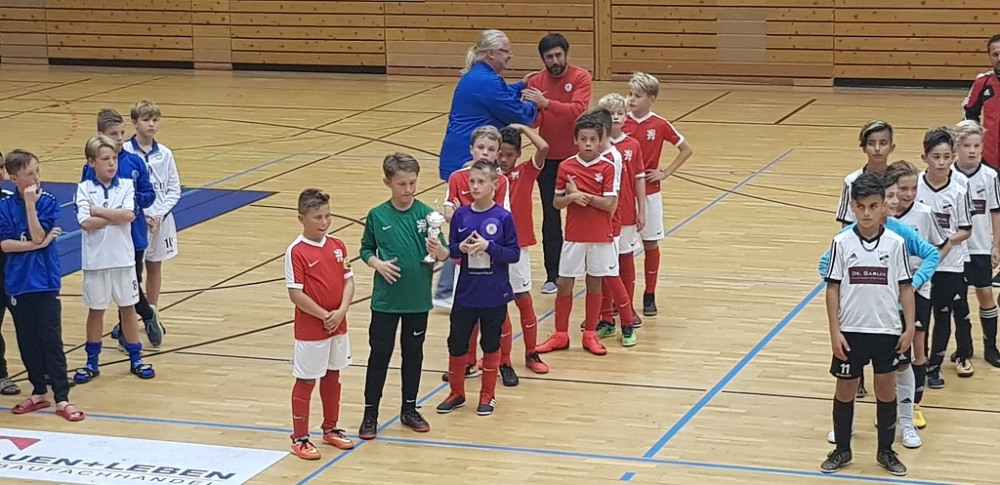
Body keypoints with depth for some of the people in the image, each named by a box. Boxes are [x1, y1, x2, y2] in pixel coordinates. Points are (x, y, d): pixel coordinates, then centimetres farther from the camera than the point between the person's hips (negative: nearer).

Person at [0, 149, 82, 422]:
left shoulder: (48, 201, -4)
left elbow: (37, 236, -15)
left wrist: (30, 204, -19)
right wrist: (38, 244, -14)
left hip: (45, 282, -3)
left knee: (51, 341, -2)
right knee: (27, 342, 10)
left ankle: (62, 398, 1)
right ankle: (39, 392, 22)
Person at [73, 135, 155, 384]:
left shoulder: (126, 185, -2)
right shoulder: (84, 189, -6)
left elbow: (129, 215, -17)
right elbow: (86, 222, -18)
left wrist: (99, 210, -15)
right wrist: (116, 216, -15)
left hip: (123, 258, 1)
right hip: (96, 259, -1)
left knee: (128, 307, 11)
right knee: (96, 309, 10)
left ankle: (135, 358, 22)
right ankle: (92, 362, 20)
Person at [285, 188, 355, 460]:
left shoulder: (337, 246, 3)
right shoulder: (296, 252, -16)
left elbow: (349, 281, 3)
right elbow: (295, 294, -18)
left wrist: (341, 311, -13)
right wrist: (324, 315, -17)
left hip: (338, 326, 6)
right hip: (310, 330, -6)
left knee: (332, 377, 18)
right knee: (306, 382, 3)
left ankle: (331, 428, 32)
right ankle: (299, 438, 12)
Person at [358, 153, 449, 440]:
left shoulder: (426, 214, -5)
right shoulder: (377, 216, -5)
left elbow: (443, 255, -5)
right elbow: (366, 250, 5)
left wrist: (438, 251, -27)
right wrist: (377, 263, -15)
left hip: (417, 298, 1)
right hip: (386, 299, -1)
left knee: (413, 353, 13)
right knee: (380, 354, 4)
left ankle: (409, 409, 27)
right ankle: (370, 413, 14)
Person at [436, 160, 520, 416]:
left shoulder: (503, 217, -9)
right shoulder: (461, 215, 0)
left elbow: (514, 253, -9)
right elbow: (451, 250, 5)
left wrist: (489, 246, -22)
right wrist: (461, 248, -16)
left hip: (494, 296, -2)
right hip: (465, 295, 2)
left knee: (491, 345, 10)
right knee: (456, 344, 8)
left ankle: (487, 395, 25)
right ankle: (457, 392, 26)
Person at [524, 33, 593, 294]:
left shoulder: (581, 78, -10)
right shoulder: (536, 81, -1)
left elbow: (578, 109, -26)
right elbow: (533, 122, -7)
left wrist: (546, 103, -36)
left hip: (576, 155, -2)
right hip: (549, 157, 2)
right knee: (550, 217, 3)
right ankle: (553, 275, 8)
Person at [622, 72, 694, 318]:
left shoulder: (660, 125, -6)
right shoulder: (621, 123, -3)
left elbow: (687, 149, 2)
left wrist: (666, 172, -3)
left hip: (648, 192, -1)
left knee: (650, 242, 7)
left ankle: (650, 295, 18)